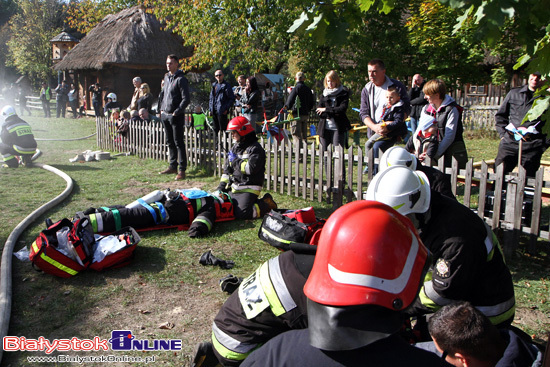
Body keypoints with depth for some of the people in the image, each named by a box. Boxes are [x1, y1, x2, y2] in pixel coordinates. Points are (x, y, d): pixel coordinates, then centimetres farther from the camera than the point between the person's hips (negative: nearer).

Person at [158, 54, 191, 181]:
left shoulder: (181, 79, -11)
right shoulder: (166, 77, 14)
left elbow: (186, 99, -15)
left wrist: (176, 112, -17)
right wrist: (162, 108, 17)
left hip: (176, 116, -8)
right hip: (165, 115, 8)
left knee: (178, 142, -6)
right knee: (170, 142, 14)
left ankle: (182, 170, -2)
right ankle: (172, 166, 24)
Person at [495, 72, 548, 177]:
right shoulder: (514, 93, 13)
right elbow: (500, 115, 21)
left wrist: (544, 143, -2)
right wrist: (503, 134, 10)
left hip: (532, 146, -2)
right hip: (510, 142, 2)